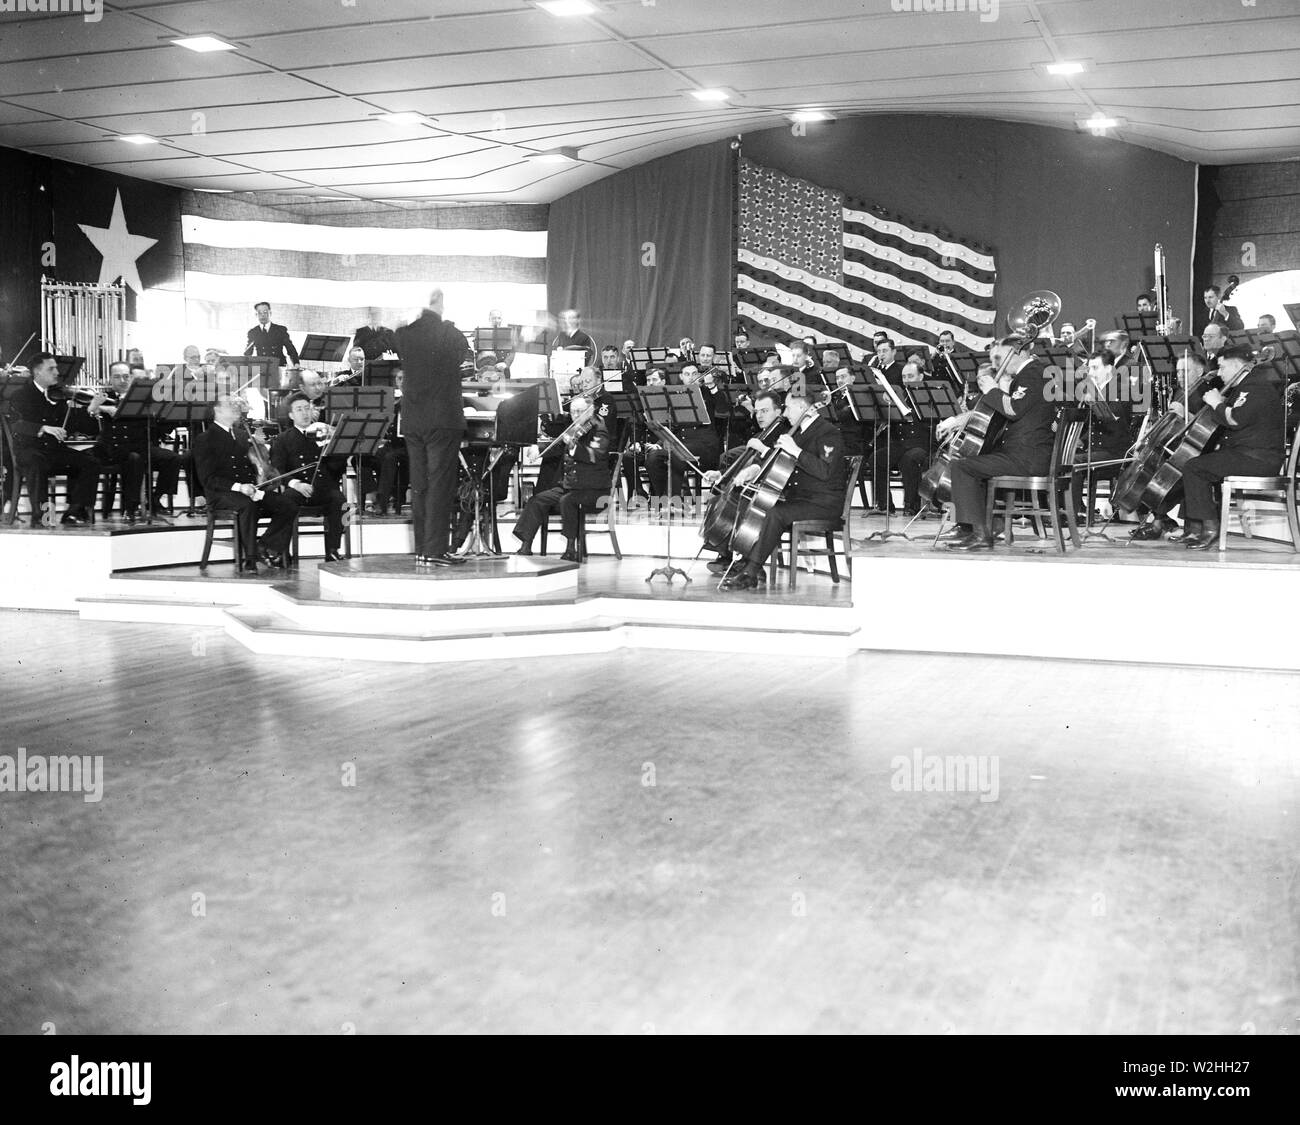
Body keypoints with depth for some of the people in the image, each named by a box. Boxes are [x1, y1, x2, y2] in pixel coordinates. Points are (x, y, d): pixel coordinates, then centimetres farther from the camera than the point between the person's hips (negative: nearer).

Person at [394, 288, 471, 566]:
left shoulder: (403, 333, 2)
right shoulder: (449, 332, -10)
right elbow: (463, 356, 6)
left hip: (412, 420, 5)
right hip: (443, 418, -5)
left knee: (419, 485, 11)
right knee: (440, 484, -3)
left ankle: (421, 548, 14)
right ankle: (435, 550, -5)